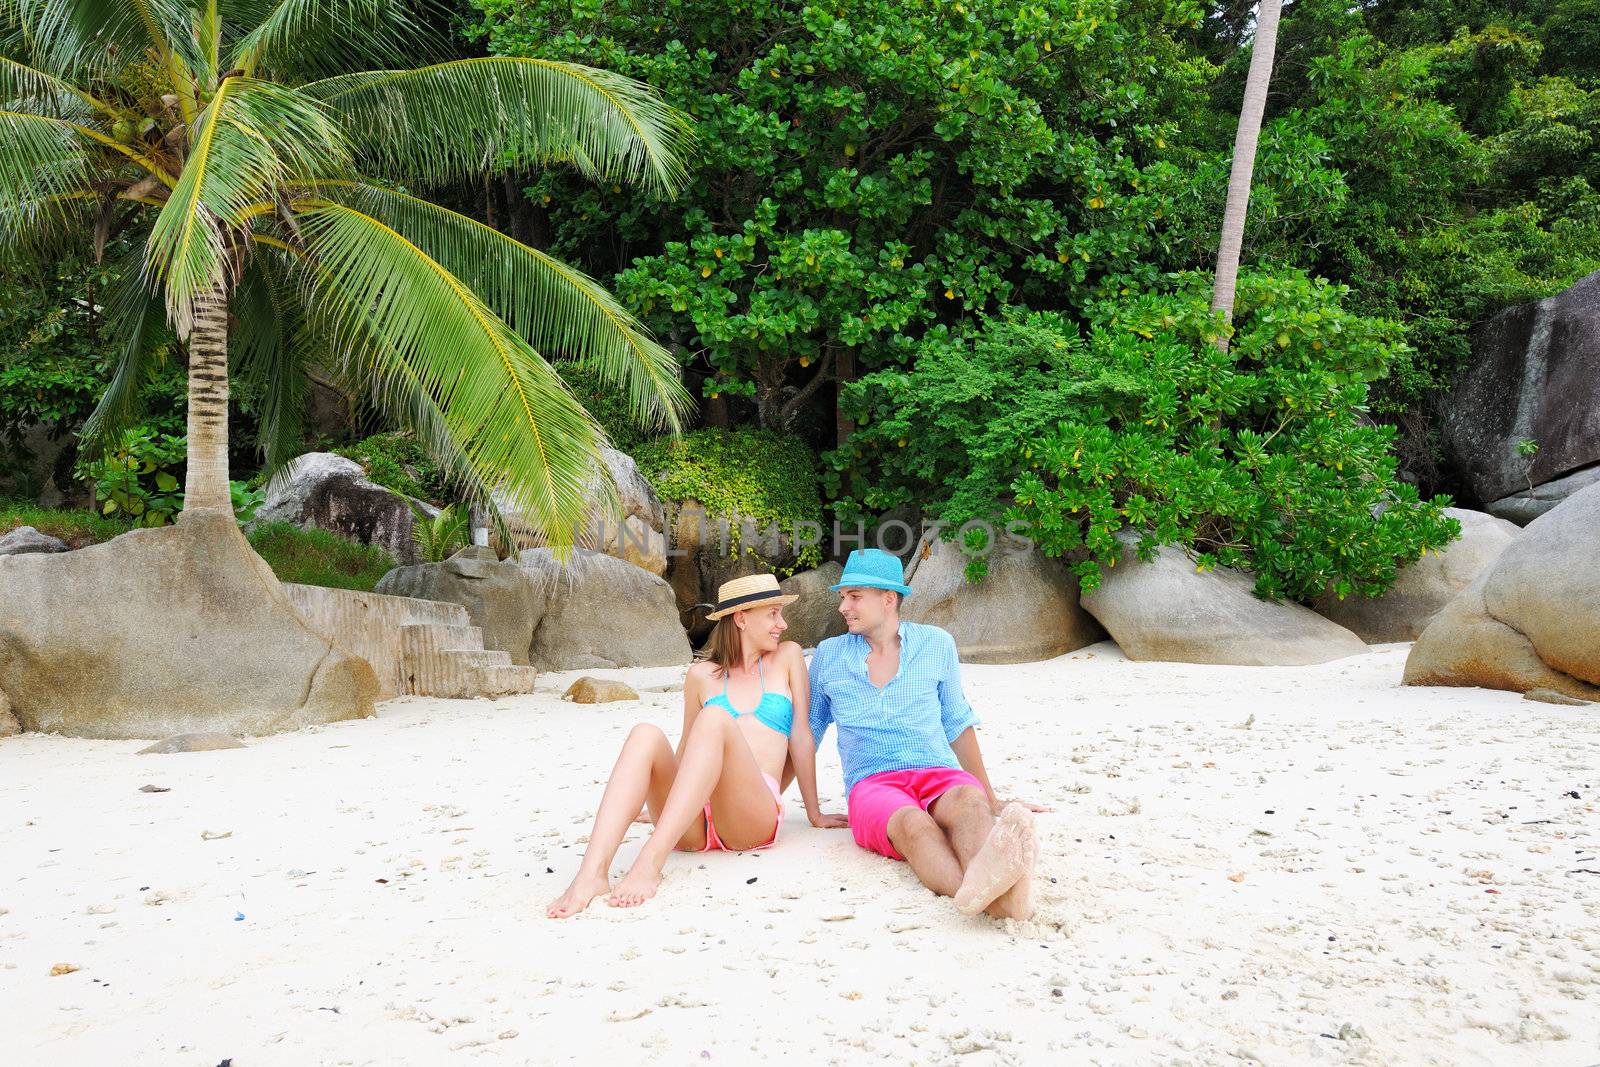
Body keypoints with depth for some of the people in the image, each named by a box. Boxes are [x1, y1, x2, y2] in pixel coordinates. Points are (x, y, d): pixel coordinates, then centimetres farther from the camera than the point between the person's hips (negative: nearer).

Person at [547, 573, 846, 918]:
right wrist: (653, 798, 32)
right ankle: (592, 872, -44)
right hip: (691, 825, 2)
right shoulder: (702, 676, 19)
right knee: (646, 734, -27)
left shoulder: (787, 657, 16)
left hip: (755, 815, -2)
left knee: (715, 718, -29)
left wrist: (814, 813, 16)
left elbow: (800, 735, 14)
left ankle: (651, 861, -44)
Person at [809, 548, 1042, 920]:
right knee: (911, 822, -39)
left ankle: (985, 882, -70)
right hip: (873, 785, -1)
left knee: (967, 801, -37)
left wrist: (992, 801, 24)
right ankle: (994, 896, -69)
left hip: (940, 776, 2)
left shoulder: (936, 644, 12)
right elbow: (805, 735, 21)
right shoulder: (828, 655, 13)